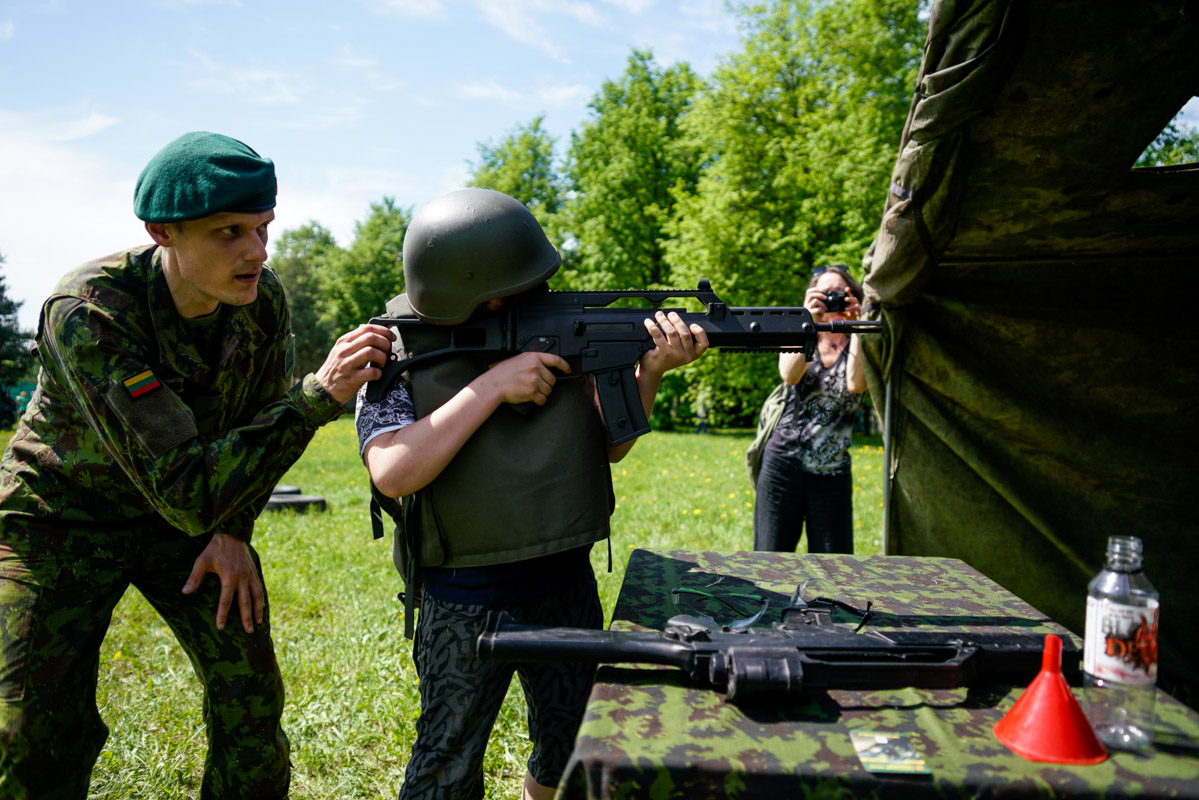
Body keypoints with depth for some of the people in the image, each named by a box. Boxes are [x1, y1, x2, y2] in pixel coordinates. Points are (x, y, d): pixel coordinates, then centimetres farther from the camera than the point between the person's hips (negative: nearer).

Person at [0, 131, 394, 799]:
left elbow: (263, 420, 2)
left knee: (250, 696, -2)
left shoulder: (263, 296, -18)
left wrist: (234, 530, -5)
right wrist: (320, 396, -44)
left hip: (185, 518, 4)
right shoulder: (87, 313, -33)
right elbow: (187, 493, -38)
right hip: (64, 514, -3)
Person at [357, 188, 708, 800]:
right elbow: (393, 474, -25)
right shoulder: (399, 358, -11)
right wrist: (492, 385, -25)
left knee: (570, 748, 21)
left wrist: (651, 369, -16)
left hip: (568, 585, 4)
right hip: (465, 600, -4)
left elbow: (609, 446, 1)